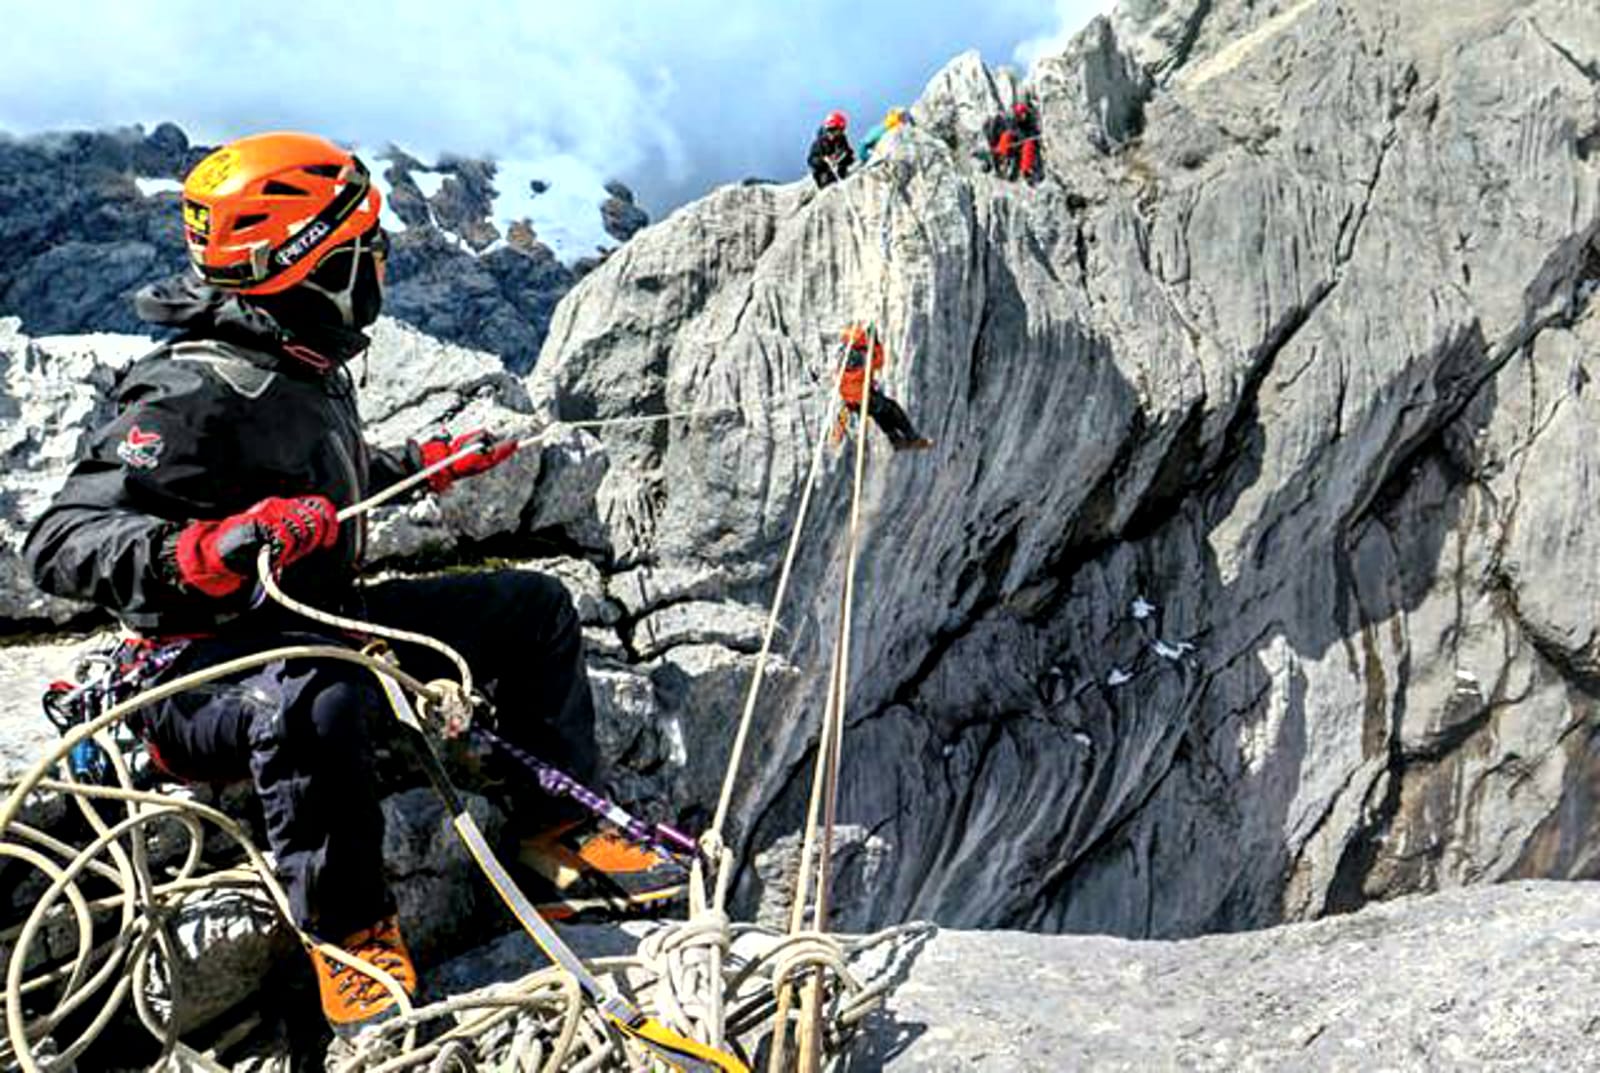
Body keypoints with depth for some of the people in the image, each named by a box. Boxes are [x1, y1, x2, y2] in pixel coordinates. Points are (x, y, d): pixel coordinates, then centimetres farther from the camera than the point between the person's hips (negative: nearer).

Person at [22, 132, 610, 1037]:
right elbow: (62, 541, -28)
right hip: (202, 671, -9)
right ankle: (352, 945, -23)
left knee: (534, 607, 9)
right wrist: (195, 555, -45)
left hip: (320, 623, 10)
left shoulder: (310, 370, 7)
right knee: (316, 698, -45)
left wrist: (428, 465, 34)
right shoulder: (197, 394, -22)